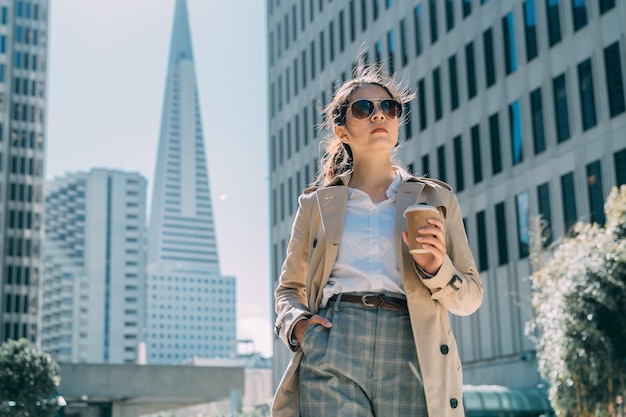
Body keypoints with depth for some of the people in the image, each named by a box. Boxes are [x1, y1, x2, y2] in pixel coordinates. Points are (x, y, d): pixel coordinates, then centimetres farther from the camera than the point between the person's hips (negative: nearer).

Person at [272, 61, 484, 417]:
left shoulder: (436, 199, 14)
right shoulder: (317, 204, 14)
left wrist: (435, 269, -7)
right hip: (333, 355, 0)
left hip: (412, 357, 1)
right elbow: (289, 289, 20)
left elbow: (470, 298, 13)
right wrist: (297, 324, -1)